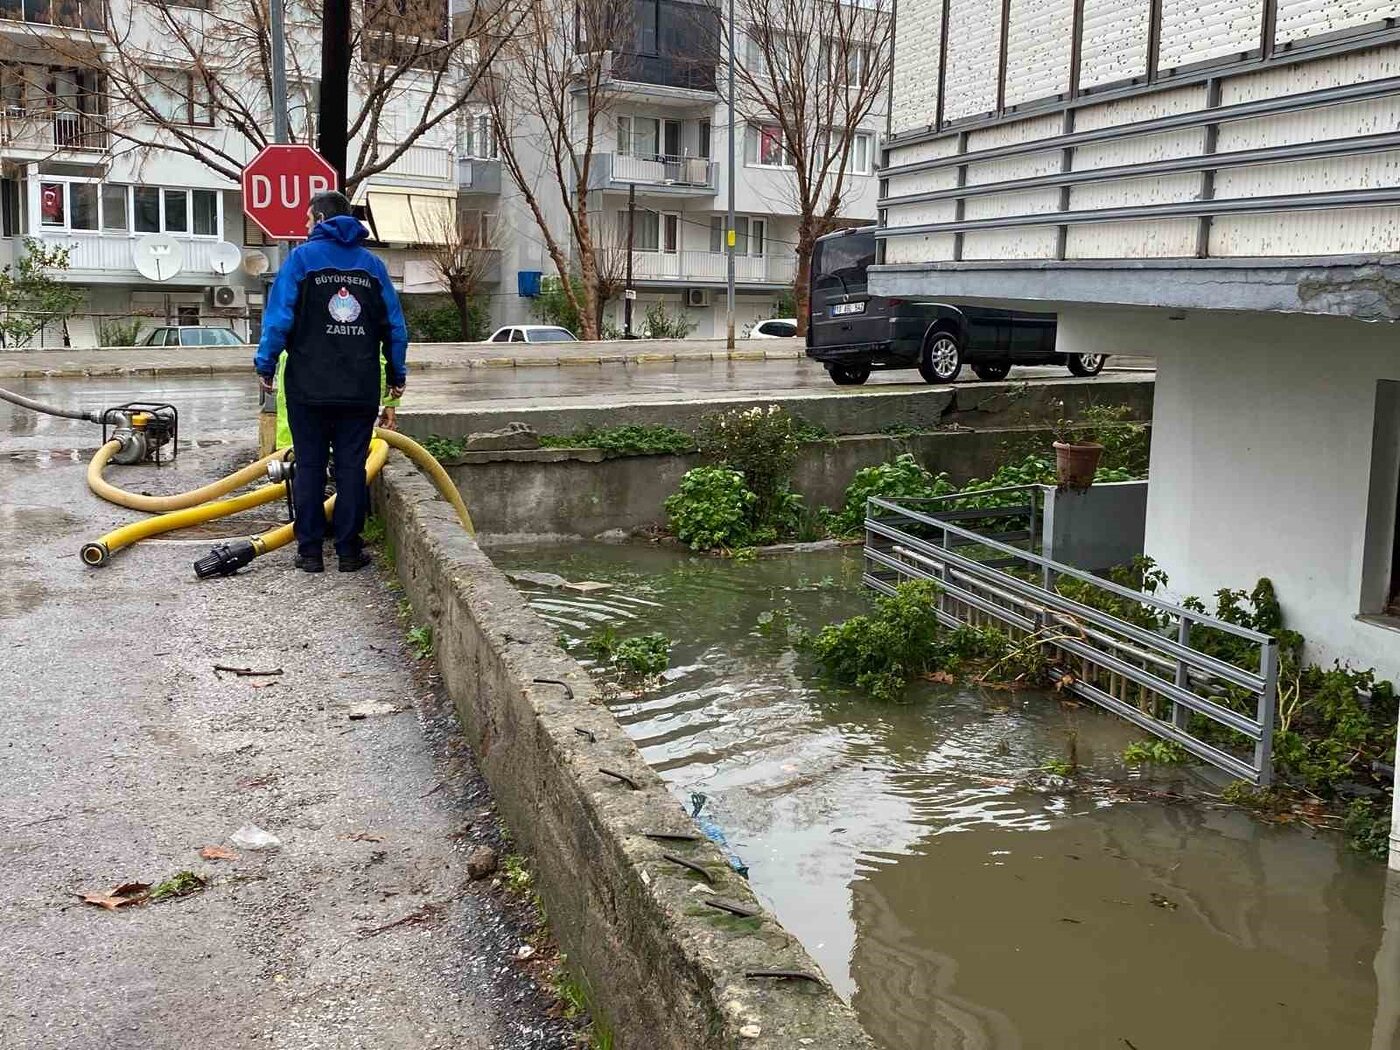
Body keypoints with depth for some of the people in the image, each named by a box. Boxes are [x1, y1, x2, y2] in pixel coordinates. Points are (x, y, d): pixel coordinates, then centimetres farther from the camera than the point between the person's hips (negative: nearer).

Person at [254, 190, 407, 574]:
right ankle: (349, 549, 8)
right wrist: (397, 374, 17)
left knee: (310, 467, 4)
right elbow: (395, 326, 10)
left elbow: (279, 317, -7)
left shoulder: (302, 257, -1)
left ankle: (310, 550, 7)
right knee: (352, 467, 5)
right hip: (360, 390, 2)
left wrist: (265, 365, 1)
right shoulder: (372, 264, 9)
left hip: (309, 387, -2)